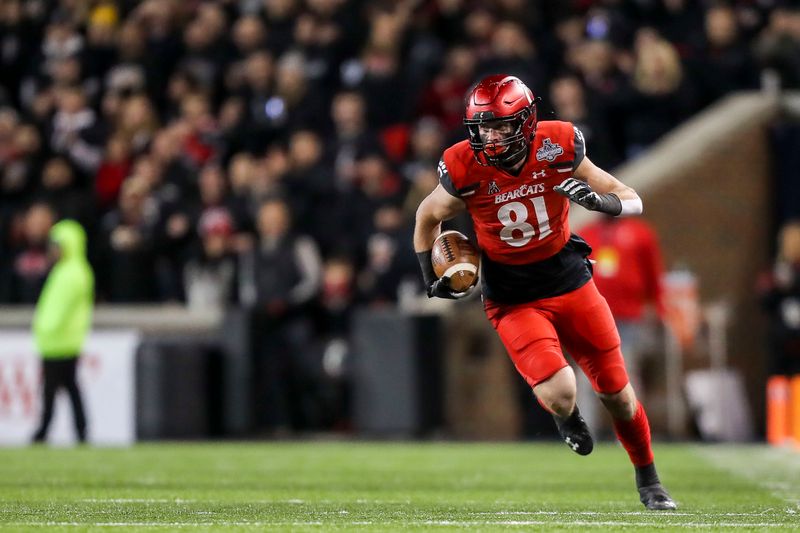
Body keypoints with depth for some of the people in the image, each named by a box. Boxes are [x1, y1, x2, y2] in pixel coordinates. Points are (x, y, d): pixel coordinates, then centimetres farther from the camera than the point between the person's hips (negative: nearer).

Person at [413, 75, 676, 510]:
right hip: (513, 298, -2)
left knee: (616, 392, 9)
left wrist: (597, 200, -29)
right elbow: (428, 217, 4)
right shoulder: (467, 170, -18)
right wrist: (431, 277, -3)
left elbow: (632, 201, -9)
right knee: (559, 396, -22)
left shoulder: (558, 151, -17)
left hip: (570, 281, 2)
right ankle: (567, 418, 18)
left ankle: (648, 481, 34)